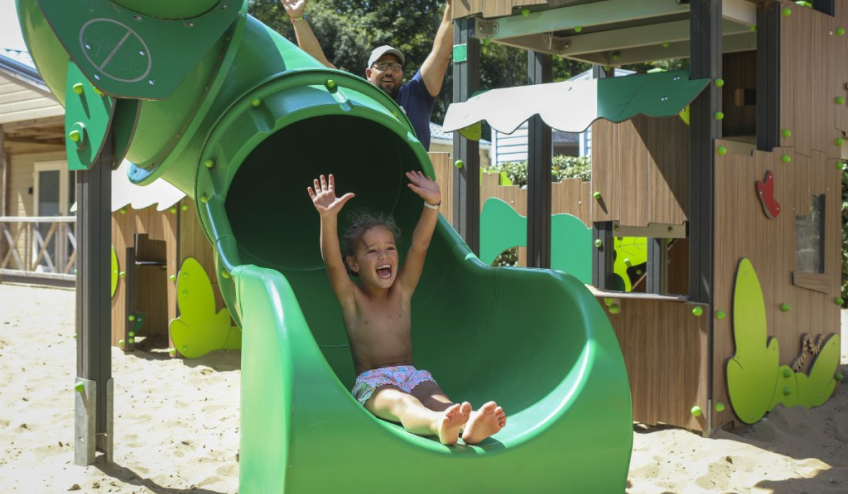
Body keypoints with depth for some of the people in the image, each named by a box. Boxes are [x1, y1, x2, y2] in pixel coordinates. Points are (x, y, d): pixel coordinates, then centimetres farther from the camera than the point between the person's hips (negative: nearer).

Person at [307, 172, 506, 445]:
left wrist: (432, 204, -14)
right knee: (401, 402, -38)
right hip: (372, 382, -4)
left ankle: (470, 424, -62)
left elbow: (419, 245, 1)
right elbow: (332, 261, -16)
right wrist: (328, 218, -32)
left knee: (437, 400, -31)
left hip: (411, 375, 4)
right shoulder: (352, 298, 3)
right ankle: (439, 425, -70)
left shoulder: (402, 289, 13)